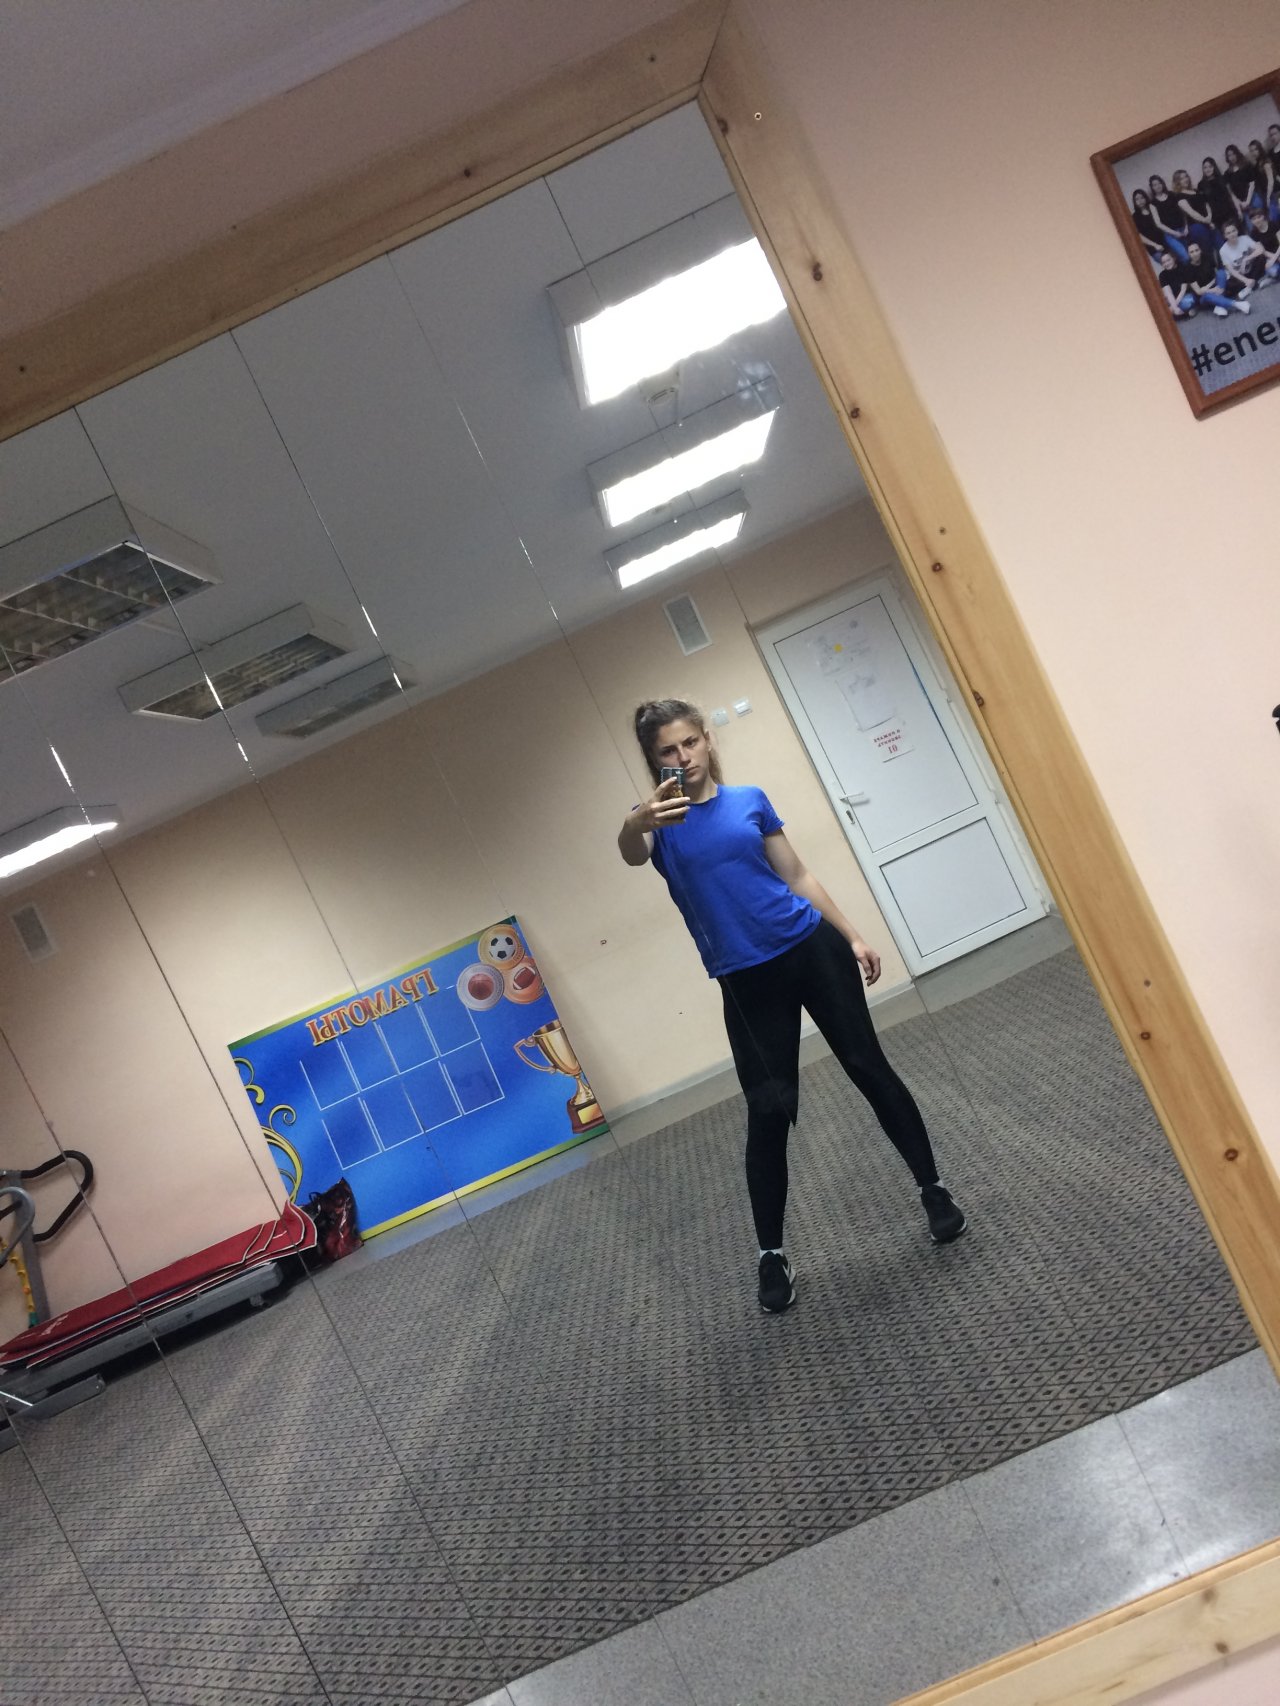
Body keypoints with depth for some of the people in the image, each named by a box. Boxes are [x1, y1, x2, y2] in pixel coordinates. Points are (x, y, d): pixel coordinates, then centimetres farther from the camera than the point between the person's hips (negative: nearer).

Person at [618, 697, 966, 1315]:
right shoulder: (662, 822, -2)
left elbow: (798, 877, 12)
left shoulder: (749, 799, 6)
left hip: (812, 948, 2)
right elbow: (631, 853, -27)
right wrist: (637, 821, -50)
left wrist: (852, 938, 10)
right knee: (768, 1111, -2)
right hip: (747, 981, -2)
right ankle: (770, 1254, 13)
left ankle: (933, 1189, 25)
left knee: (869, 1067, 7)